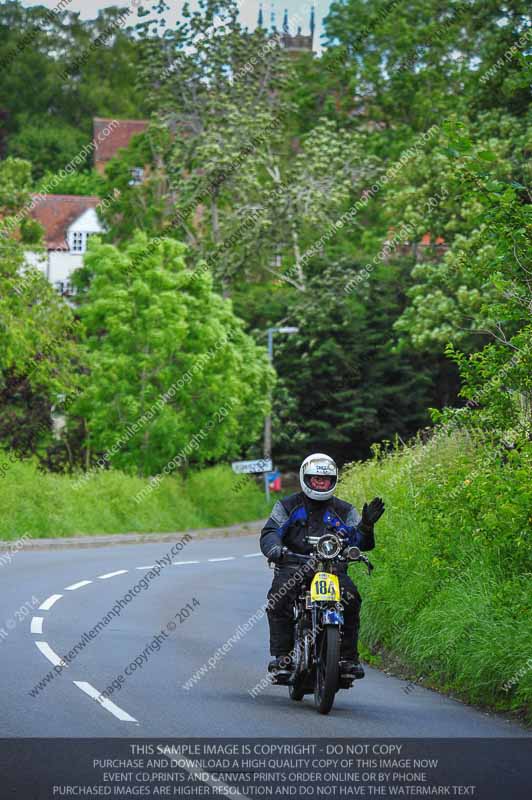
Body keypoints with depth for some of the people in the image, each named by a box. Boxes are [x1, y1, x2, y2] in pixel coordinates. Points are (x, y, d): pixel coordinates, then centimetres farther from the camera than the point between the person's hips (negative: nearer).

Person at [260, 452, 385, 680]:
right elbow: (270, 532, -1)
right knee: (279, 599, -31)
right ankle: (282, 656, -25)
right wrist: (274, 548, -25)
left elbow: (360, 541, 6)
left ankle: (348, 657, -17)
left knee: (351, 599, -27)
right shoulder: (287, 506, 13)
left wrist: (366, 526, -17)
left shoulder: (344, 510, 16)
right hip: (293, 565, -1)